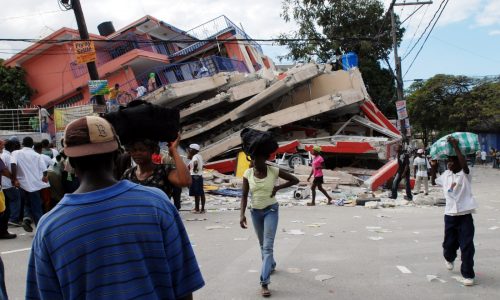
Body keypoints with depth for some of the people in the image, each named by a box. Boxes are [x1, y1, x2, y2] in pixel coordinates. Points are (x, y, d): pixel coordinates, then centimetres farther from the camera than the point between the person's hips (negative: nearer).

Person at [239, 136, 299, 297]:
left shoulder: (274, 171, -15)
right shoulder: (247, 173, -10)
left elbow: (295, 180, -5)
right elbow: (244, 196, -4)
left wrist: (278, 188, -13)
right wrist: (242, 214, -15)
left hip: (271, 210, -3)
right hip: (255, 212, 3)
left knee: (268, 245, -12)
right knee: (263, 244, 19)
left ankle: (264, 283, -11)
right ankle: (271, 265, 47)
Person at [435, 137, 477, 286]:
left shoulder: (465, 175, -8)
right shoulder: (445, 175, 7)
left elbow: (464, 164, -29)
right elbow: (435, 180, 26)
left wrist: (456, 147, -30)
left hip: (465, 216, -4)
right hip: (450, 215, 5)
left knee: (467, 246, -4)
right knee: (449, 243, 16)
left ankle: (468, 274, 10)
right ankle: (449, 258, 49)